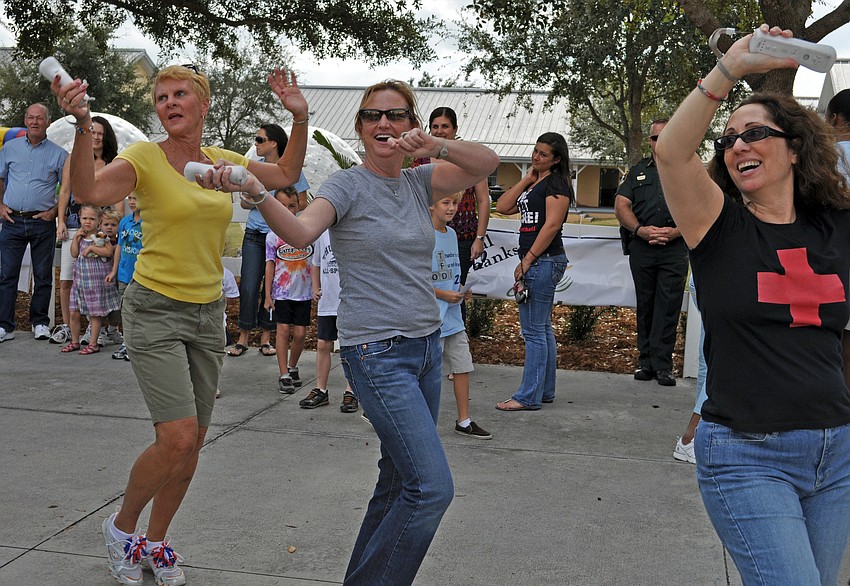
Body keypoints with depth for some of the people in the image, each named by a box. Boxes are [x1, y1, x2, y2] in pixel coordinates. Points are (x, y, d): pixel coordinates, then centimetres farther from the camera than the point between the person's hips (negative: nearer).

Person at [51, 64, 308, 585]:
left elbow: (286, 176, 20)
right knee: (178, 439, -15)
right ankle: (122, 526, 14)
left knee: (193, 444, 9)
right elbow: (89, 192, -26)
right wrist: (83, 126, -39)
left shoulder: (222, 160, 7)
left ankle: (155, 543, 29)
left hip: (209, 313, 6)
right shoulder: (145, 157, -9)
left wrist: (300, 118, 9)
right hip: (156, 311, -5)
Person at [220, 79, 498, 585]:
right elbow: (300, 231, -23)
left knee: (401, 480, 12)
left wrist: (434, 145, -18)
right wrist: (256, 192, -41)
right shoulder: (348, 185, -5)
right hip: (377, 353, -6)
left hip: (426, 347, 7)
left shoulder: (419, 183, 11)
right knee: (433, 486, -13)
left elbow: (487, 164, -1)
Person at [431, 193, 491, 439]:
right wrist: (443, 294, -16)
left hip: (453, 316, 8)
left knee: (462, 366, 9)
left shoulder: (451, 234, 12)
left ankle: (464, 421, 20)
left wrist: (461, 290, 4)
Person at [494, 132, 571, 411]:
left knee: (534, 330, -7)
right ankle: (545, 390, 22)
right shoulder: (536, 183, 19)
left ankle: (528, 396, -3)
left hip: (544, 260, -10)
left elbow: (552, 224, -18)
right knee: (542, 328, 14)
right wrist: (528, 178, 9)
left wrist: (527, 260, -18)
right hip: (535, 261, 10)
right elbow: (503, 207, 11)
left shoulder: (556, 182, -9)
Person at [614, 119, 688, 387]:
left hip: (675, 249, -2)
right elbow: (621, 205, 9)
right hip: (642, 248, 3)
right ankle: (646, 361, 14)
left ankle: (662, 365, -2)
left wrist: (677, 231, -12)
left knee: (668, 307, -5)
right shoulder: (638, 170, 17)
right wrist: (640, 229, -7)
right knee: (645, 306, 7)